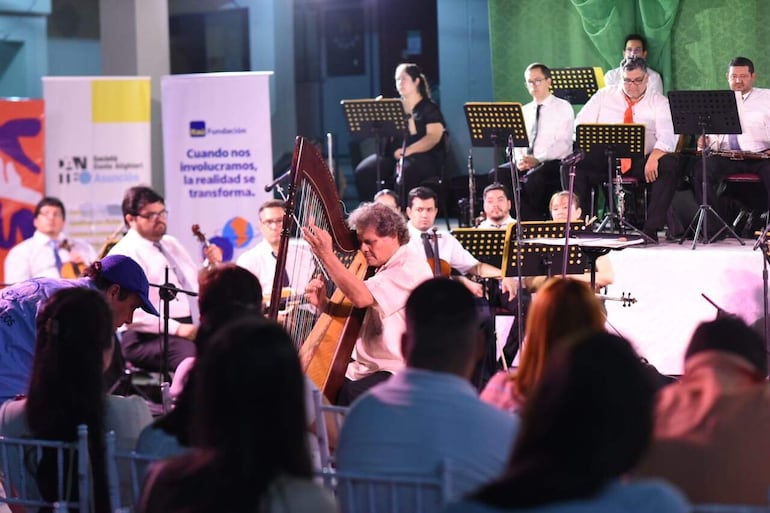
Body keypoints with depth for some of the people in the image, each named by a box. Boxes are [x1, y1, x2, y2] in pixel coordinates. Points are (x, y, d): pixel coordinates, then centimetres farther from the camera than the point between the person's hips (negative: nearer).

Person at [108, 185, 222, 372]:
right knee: (195, 356, -37)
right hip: (148, 337, -8)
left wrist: (213, 265, 8)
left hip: (193, 328, 8)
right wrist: (176, 328, -24)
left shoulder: (171, 243, 21)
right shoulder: (123, 254, -5)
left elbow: (198, 286, 29)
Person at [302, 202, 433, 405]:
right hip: (364, 368, 9)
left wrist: (327, 255, -27)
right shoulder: (379, 269, 16)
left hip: (397, 373, -9)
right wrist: (323, 304, -2)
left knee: (343, 395, -33)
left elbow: (362, 297, -26)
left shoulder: (412, 266, -12)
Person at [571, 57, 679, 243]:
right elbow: (580, 126, 10)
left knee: (670, 165, -32)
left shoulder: (659, 102, 9)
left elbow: (667, 137, -5)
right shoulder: (604, 96, 15)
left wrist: (654, 157, -26)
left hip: (642, 162, -1)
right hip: (604, 159, 1)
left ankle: (651, 229, -31)